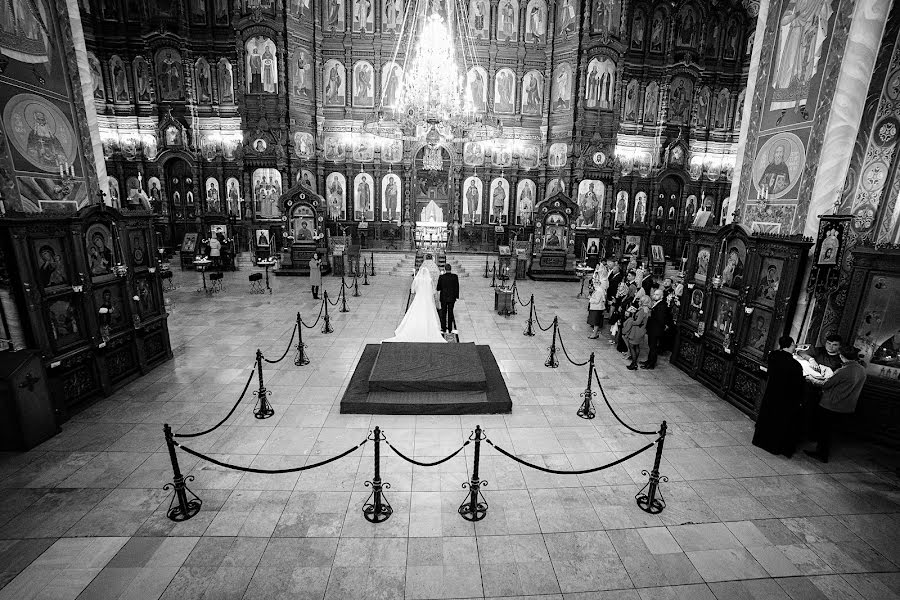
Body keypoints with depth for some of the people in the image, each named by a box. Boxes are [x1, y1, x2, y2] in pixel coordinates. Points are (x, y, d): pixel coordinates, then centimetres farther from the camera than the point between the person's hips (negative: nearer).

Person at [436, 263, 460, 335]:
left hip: (443, 297, -1)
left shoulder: (441, 277, -11)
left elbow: (438, 288, -5)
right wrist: (457, 296, 6)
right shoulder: (455, 276, -8)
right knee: (450, 312, 11)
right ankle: (450, 329, 15)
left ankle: (443, 328, 12)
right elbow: (457, 287, -3)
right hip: (452, 297, 1)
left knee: (443, 313, 10)